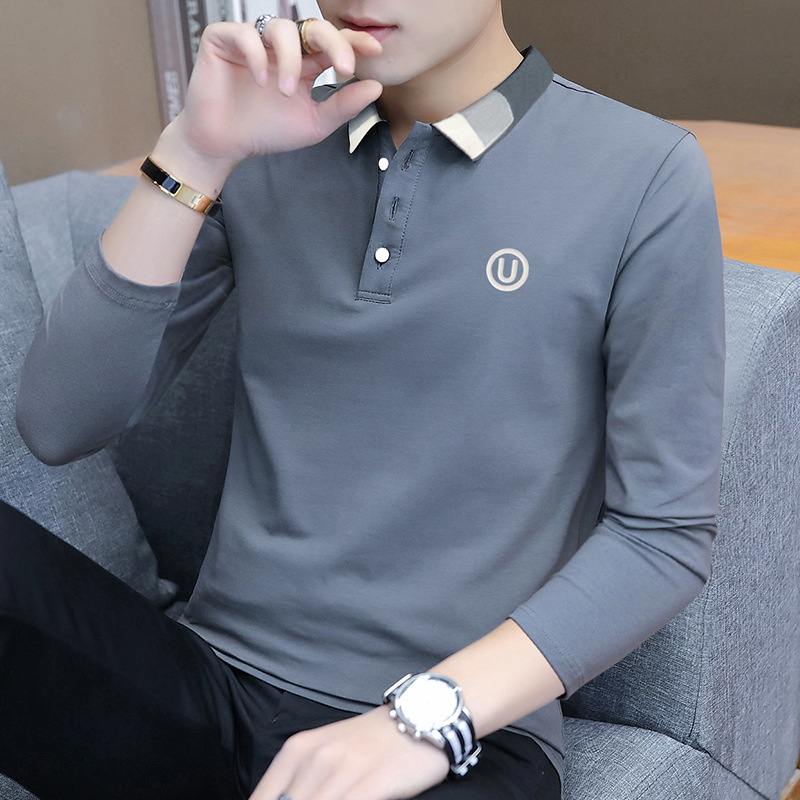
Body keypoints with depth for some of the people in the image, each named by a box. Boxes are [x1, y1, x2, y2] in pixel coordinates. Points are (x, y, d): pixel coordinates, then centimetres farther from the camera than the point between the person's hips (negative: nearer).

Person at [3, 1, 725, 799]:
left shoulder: (645, 174, -4)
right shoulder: (266, 152, 5)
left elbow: (666, 531, -5)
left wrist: (429, 712, -16)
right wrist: (197, 154, -10)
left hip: (464, 730, -2)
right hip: (209, 682, 3)